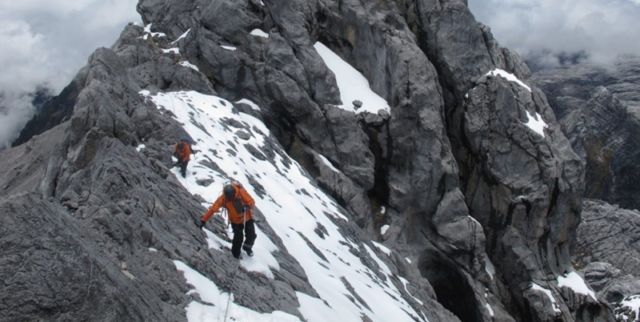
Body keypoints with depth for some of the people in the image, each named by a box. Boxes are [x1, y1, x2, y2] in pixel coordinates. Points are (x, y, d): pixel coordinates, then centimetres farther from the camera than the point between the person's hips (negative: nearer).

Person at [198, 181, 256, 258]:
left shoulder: (241, 191, -26)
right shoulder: (223, 198, -26)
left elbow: (251, 202, -20)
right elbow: (213, 208, -26)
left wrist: (247, 206, -43)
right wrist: (203, 220, -29)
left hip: (247, 218, 1)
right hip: (236, 220, -1)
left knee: (251, 235, 3)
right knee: (238, 238, -7)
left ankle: (247, 247, 35)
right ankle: (235, 255, 16)